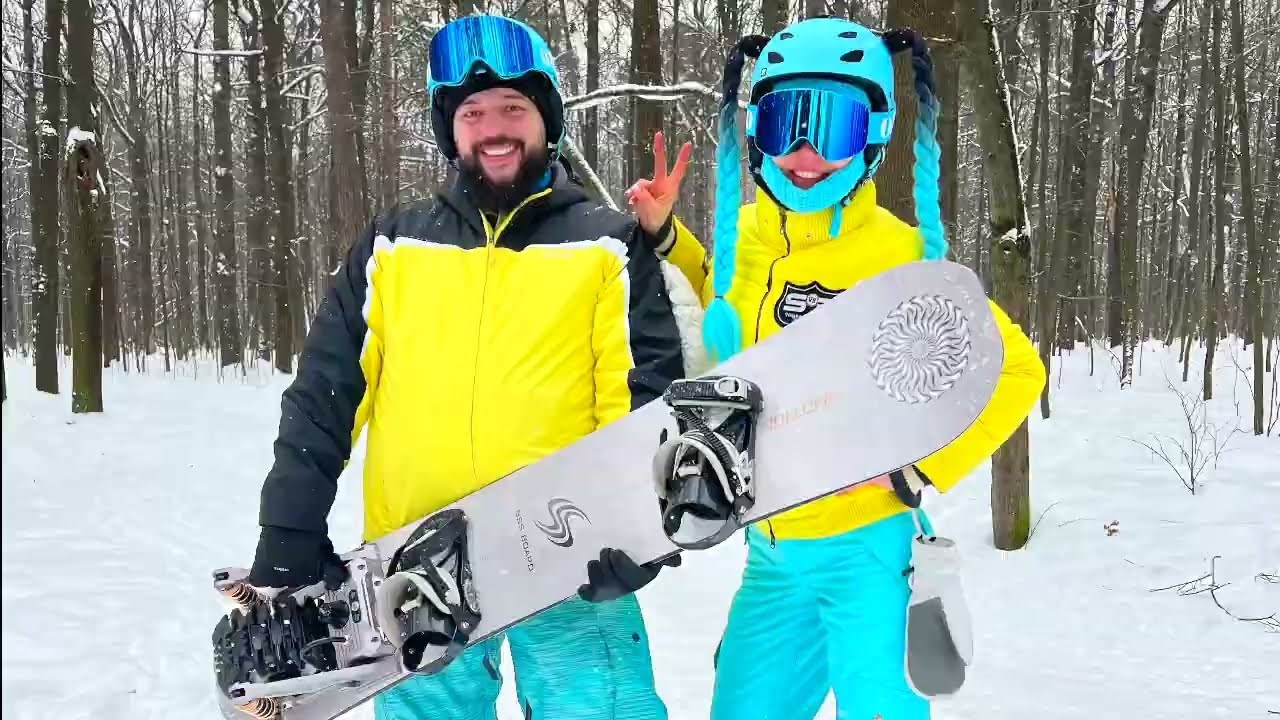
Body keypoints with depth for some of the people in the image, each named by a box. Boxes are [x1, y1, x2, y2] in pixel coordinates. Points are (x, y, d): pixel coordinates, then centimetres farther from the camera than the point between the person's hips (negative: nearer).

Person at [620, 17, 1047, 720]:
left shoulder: (900, 256, -15)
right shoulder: (738, 237, 0)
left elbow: (1014, 369, -9)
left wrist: (918, 472, -14)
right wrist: (664, 238, 11)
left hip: (864, 548, -5)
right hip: (771, 552, 5)